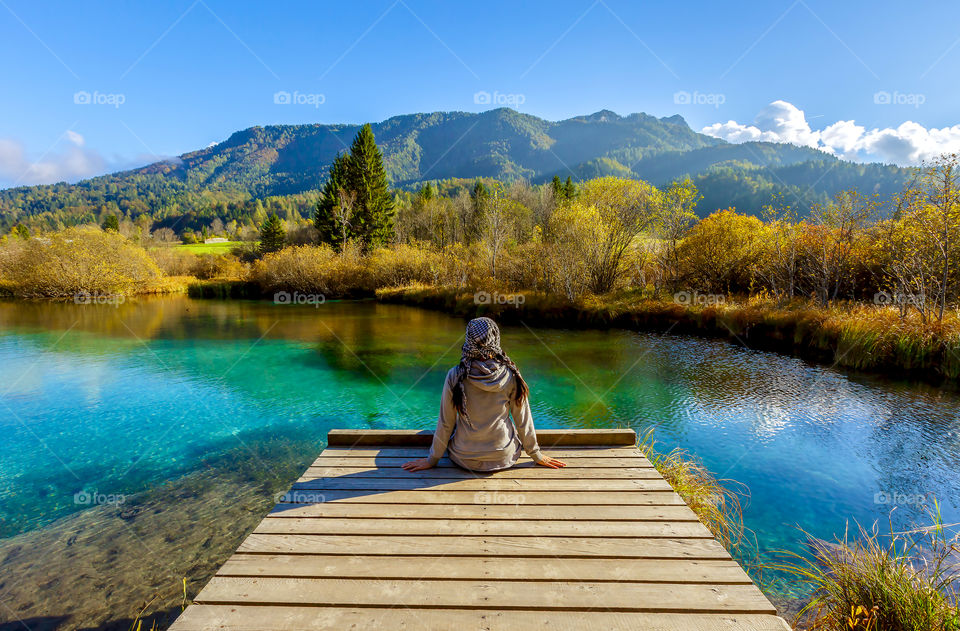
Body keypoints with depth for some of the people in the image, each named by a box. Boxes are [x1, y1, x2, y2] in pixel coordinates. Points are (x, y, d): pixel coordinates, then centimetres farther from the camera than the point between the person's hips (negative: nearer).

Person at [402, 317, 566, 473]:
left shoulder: (455, 376, -19)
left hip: (465, 458, 0)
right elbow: (523, 419, -6)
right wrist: (536, 455, 10)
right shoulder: (511, 375, -17)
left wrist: (432, 460, 6)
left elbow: (445, 423, -10)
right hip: (504, 458, 1)